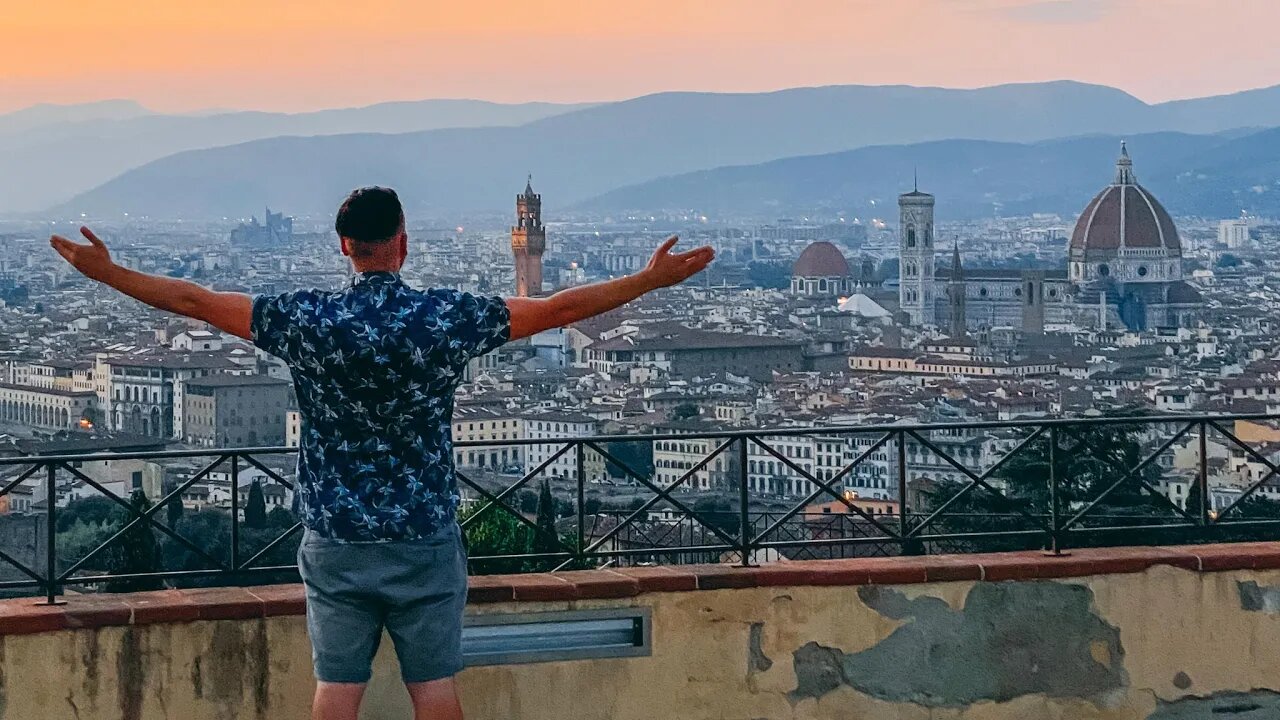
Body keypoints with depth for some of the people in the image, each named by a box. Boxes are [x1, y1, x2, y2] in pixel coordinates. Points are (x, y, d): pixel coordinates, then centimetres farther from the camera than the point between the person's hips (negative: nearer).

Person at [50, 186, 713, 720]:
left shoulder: (308, 320, -8)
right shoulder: (446, 317, -9)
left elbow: (195, 301, -2)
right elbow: (558, 309, -5)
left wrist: (106, 272, 9)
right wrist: (652, 279, 4)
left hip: (336, 540, 1)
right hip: (426, 540, -1)